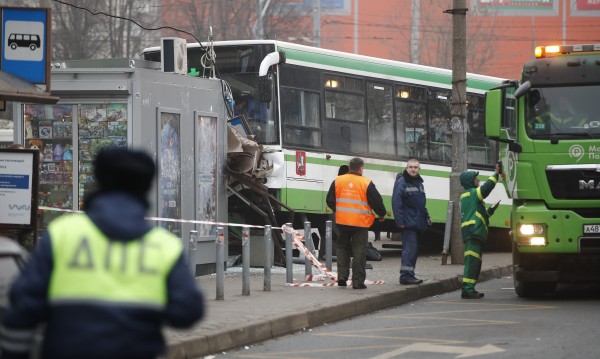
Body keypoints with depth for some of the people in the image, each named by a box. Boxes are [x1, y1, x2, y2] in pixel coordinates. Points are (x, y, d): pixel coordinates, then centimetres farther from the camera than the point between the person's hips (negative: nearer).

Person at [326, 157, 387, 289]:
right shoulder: (367, 183, -8)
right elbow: (377, 201, -4)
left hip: (342, 223, 3)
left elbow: (330, 200, 7)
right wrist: (382, 214, 15)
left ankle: (342, 276, 8)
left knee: (342, 248, 18)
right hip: (360, 223, -3)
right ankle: (358, 281, 1)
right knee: (359, 252, 2)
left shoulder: (337, 181, 1)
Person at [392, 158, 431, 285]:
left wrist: (426, 217, 21)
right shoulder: (401, 182, -9)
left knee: (413, 249, 11)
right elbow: (396, 202, -16)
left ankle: (408, 275, 16)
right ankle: (406, 275, -14)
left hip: (417, 222, 9)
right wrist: (400, 221, -21)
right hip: (407, 222, -9)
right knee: (410, 248, -14)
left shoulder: (419, 183, 18)